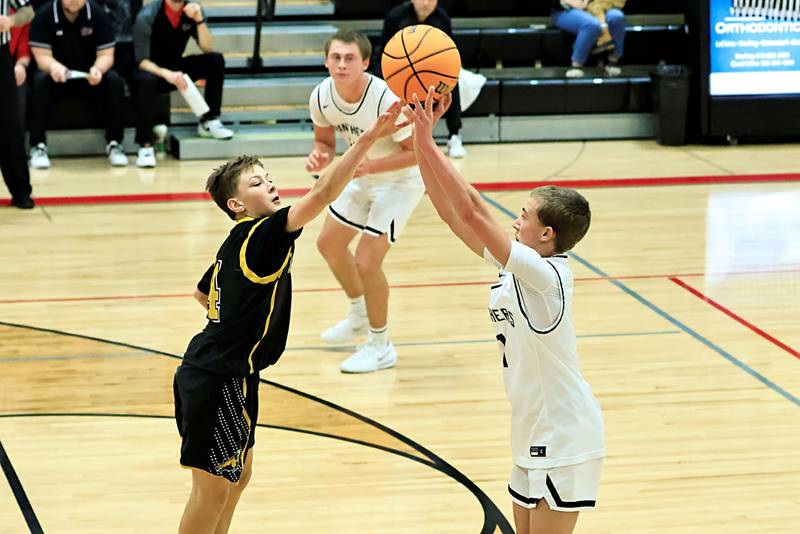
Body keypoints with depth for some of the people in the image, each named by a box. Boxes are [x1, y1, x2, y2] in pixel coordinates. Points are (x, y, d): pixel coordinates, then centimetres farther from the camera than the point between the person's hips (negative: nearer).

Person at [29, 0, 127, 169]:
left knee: (115, 81, -27)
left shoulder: (98, 14, -9)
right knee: (40, 81, -32)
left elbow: (106, 55, -10)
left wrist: (98, 69, -35)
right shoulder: (44, 15, -12)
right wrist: (54, 66, -40)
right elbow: (42, 56, -15)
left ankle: (114, 143, -17)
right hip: (57, 76, -1)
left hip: (90, 76, 1)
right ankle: (38, 145, -26)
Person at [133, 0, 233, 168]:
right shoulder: (147, 16, -21)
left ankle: (209, 121, -9)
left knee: (216, 59, -17)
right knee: (148, 80, -39)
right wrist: (166, 74, -40)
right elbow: (142, 60, -22)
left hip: (175, 67, 5)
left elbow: (208, 49, -13)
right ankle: (145, 146, -39)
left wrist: (199, 20, -28)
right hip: (151, 69, -5)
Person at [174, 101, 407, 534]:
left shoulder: (237, 244, 10)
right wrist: (369, 138, -36)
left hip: (204, 372, 10)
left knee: (238, 474, 21)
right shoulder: (263, 235, -18)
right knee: (213, 487, 2)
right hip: (221, 383, -10)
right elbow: (322, 194, -31)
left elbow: (202, 295, 27)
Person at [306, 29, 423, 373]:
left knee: (367, 261, -13)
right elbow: (324, 139, 2)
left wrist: (370, 166, -37)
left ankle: (380, 347, 7)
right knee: (329, 243, 18)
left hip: (400, 179, -7)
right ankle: (360, 316, 44)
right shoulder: (321, 96, -16)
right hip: (362, 174, 7)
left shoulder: (386, 99, -34)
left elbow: (417, 152, -26)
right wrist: (320, 157, -21)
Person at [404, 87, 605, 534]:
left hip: (565, 437, -9)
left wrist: (429, 143, -26)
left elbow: (474, 213, -30)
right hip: (536, 431, 9)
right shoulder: (517, 268, 2)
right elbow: (449, 210, 0)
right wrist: (420, 139, -7)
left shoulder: (546, 274, -22)